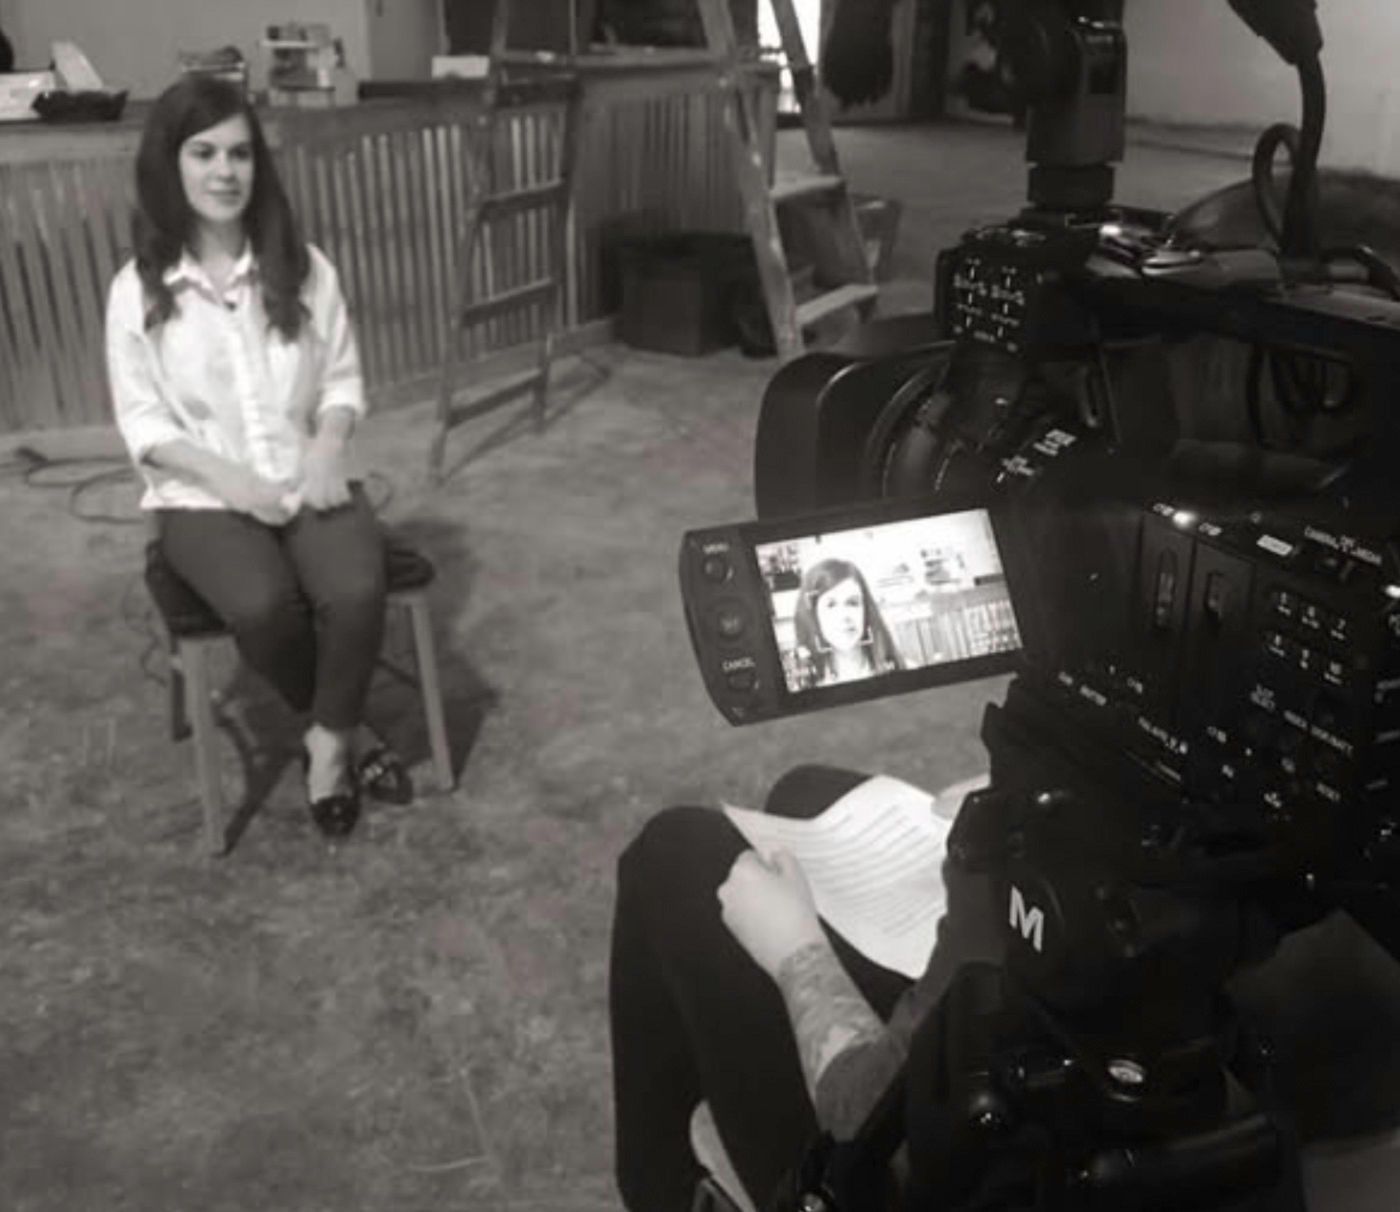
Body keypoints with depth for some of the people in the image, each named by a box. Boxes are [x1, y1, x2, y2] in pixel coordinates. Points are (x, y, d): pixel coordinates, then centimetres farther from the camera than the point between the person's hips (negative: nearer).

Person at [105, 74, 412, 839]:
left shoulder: (304, 268, 2)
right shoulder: (139, 290, -2)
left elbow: (344, 380, 7)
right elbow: (143, 423, -2)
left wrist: (329, 446, -13)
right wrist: (230, 480, -16)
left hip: (308, 481, 1)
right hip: (202, 496, -1)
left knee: (356, 592, -29)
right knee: (263, 606, -31)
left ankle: (327, 742, -2)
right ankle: (346, 731, 0)